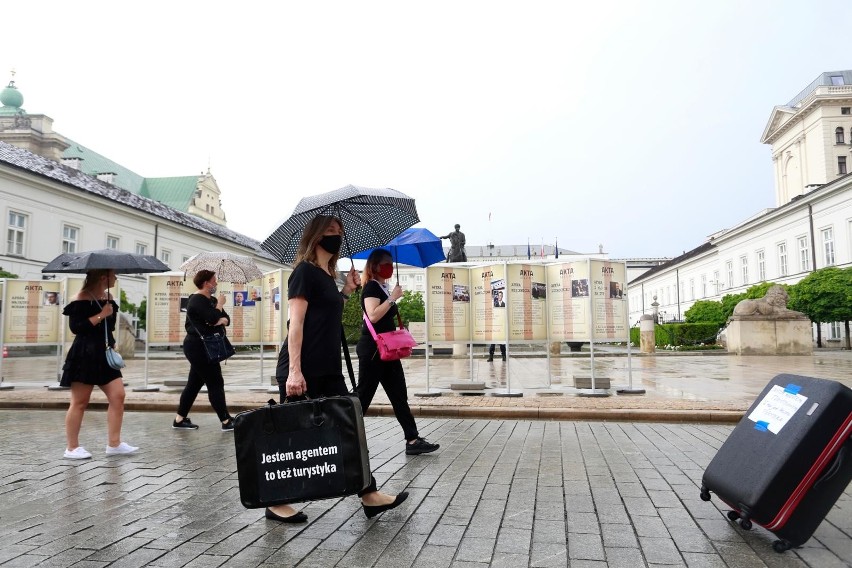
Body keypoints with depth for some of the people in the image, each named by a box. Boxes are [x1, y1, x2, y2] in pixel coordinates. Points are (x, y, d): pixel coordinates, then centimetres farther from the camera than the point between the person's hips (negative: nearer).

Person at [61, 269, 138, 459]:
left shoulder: (108, 297, 11)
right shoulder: (81, 299, -11)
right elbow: (75, 327, -19)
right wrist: (100, 316, -20)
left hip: (104, 354, 7)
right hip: (84, 355, -7)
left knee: (118, 395, -1)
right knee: (80, 402, 1)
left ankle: (114, 443, 5)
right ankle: (71, 447, 14)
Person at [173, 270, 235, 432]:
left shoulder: (211, 300, 16)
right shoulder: (197, 300, -13)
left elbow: (226, 318, 9)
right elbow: (213, 318, -24)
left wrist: (223, 320, -14)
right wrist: (220, 304, -7)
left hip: (203, 347, 10)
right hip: (198, 347, -10)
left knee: (194, 383, 13)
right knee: (215, 383, -7)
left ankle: (180, 419, 21)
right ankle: (226, 422, -3)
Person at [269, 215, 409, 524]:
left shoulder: (327, 275, 16)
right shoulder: (305, 271, -8)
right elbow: (296, 323, -15)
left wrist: (346, 291, 12)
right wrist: (294, 371, -21)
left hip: (328, 371, 9)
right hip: (302, 372, -9)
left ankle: (370, 496, 16)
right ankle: (276, 503, 19)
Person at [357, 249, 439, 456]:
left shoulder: (382, 288, 16)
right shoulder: (371, 287, -11)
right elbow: (373, 316, -27)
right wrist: (392, 298, -22)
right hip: (372, 350, -9)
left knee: (399, 396, 5)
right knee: (363, 396, -1)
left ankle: (412, 440, 6)